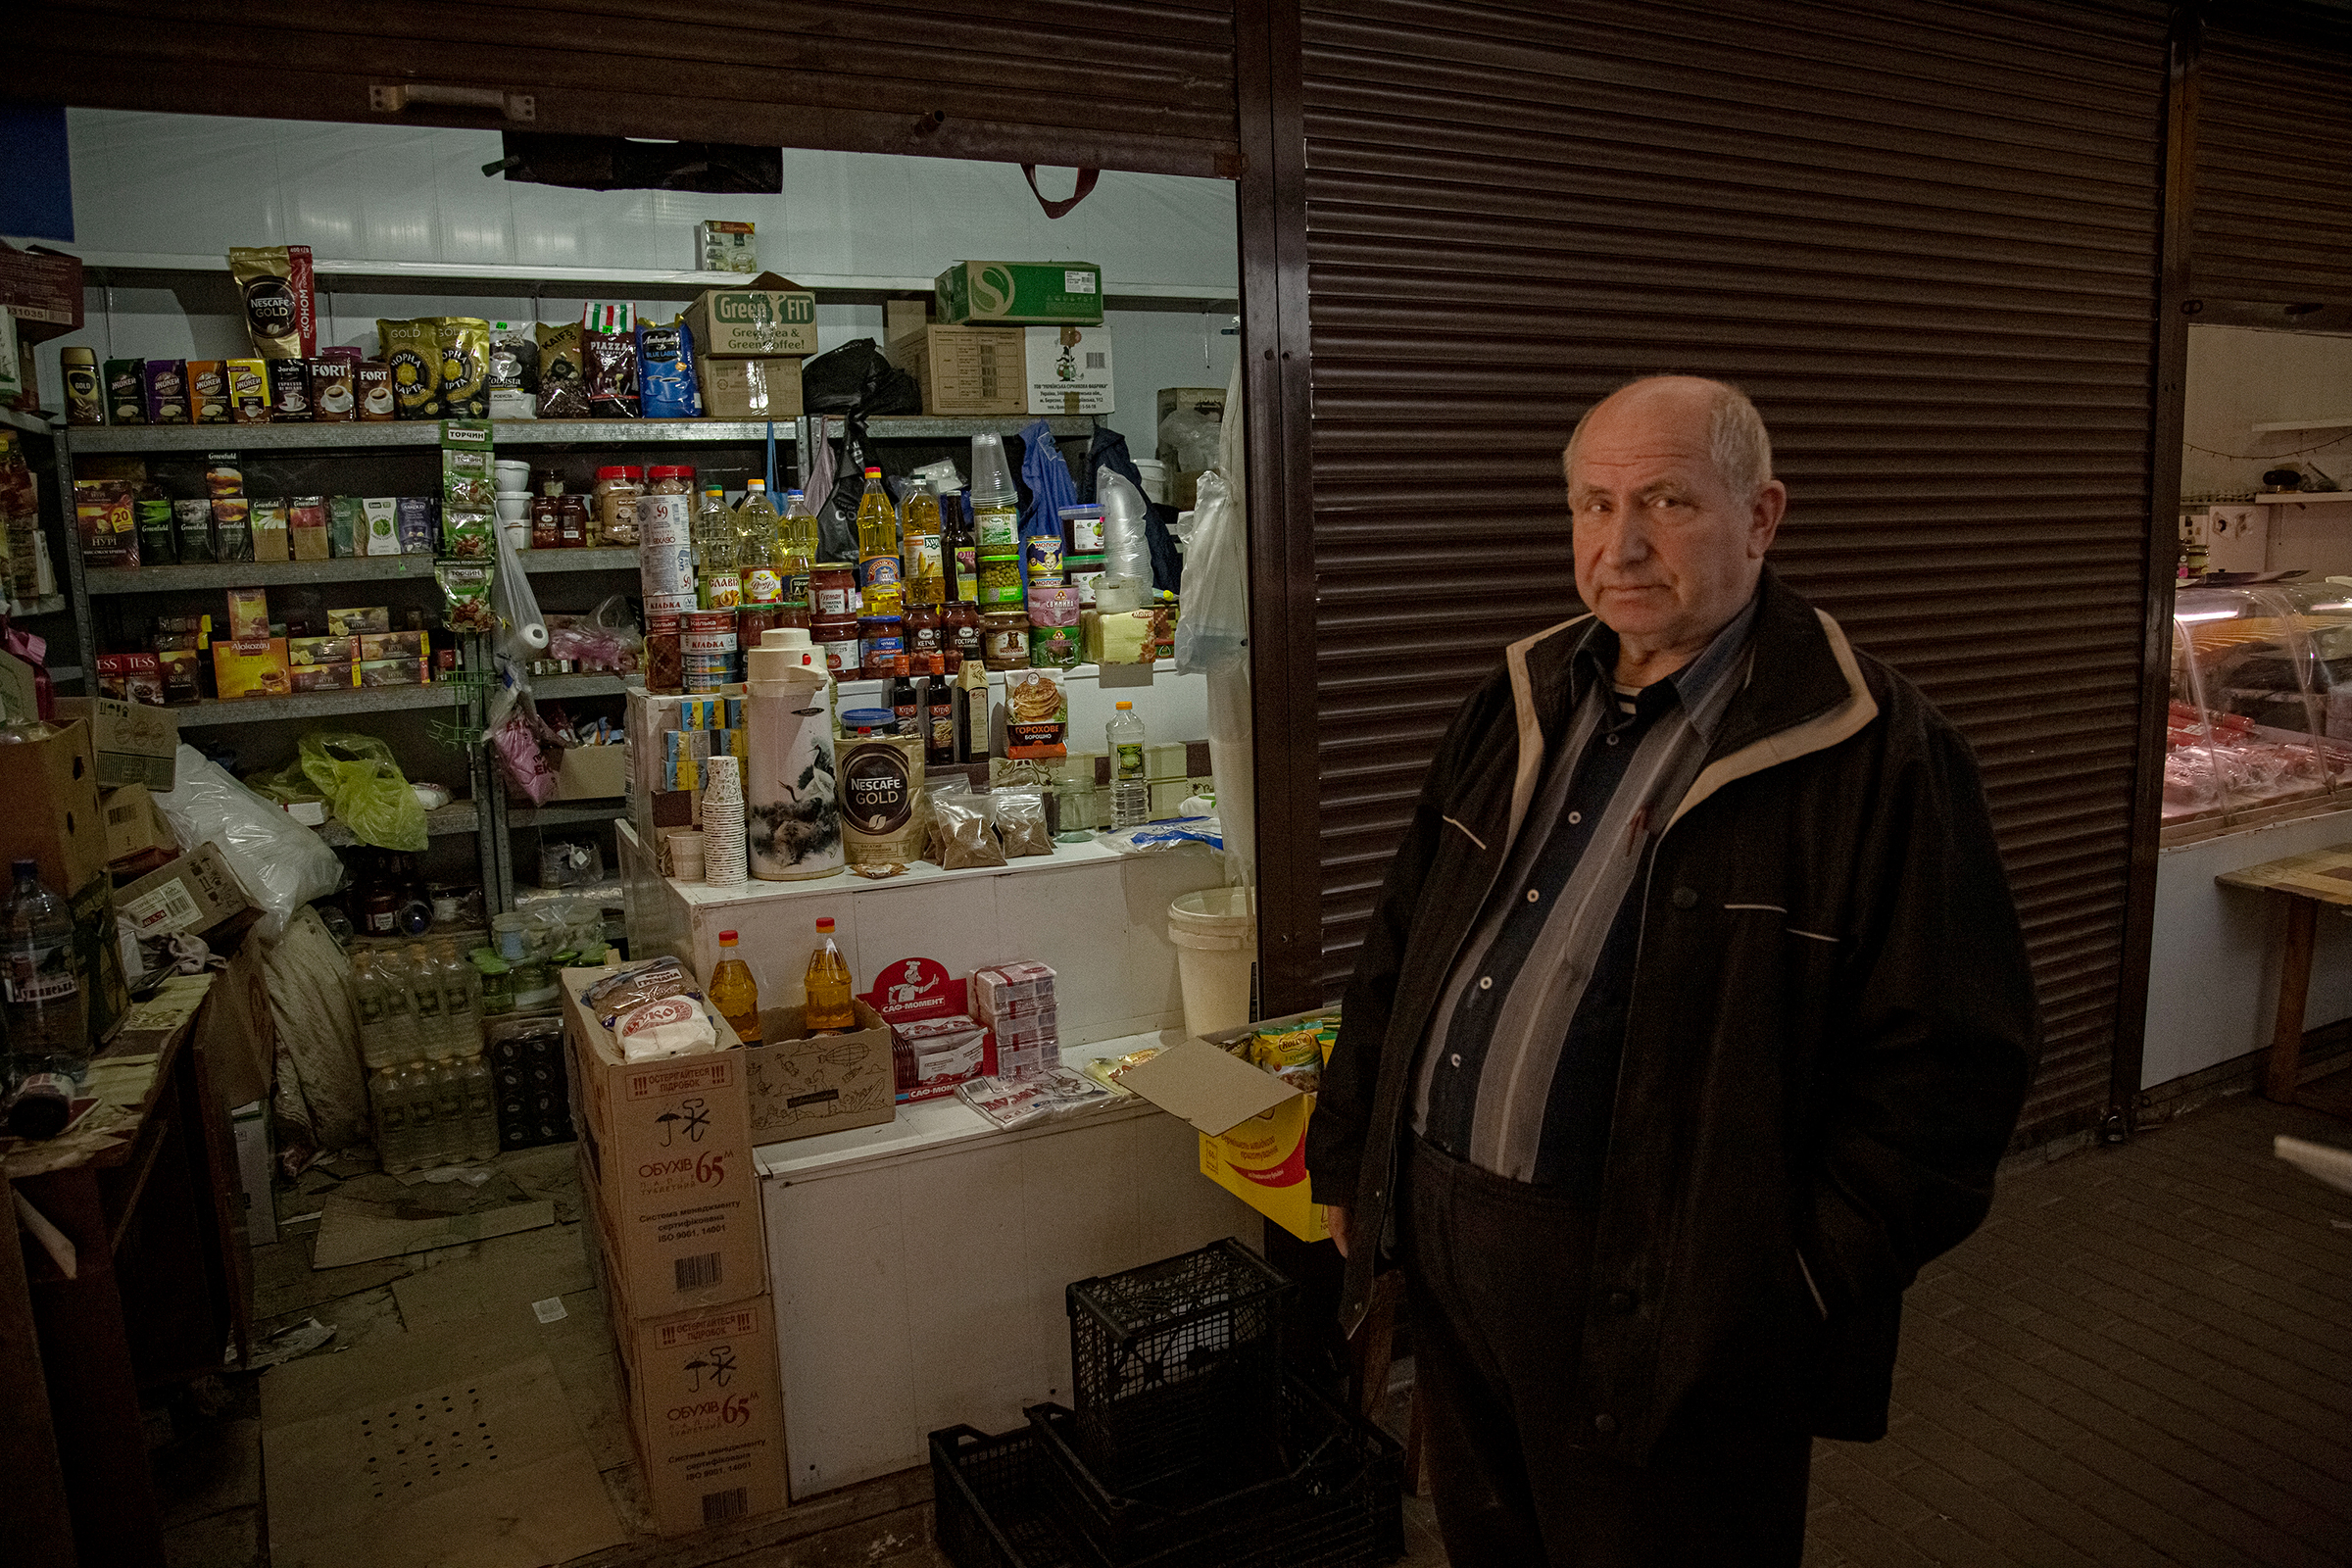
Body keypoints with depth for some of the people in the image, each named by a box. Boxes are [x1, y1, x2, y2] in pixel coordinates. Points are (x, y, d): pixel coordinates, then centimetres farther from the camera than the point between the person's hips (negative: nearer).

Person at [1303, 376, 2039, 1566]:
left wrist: (1801, 1283, -15)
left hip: (1668, 1313, -6)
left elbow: (1948, 1057, -14)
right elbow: (1403, 946, 11)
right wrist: (1349, 1155, 12)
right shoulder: (1521, 704, 6)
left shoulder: (1876, 753, -14)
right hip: (1447, 1248, 6)